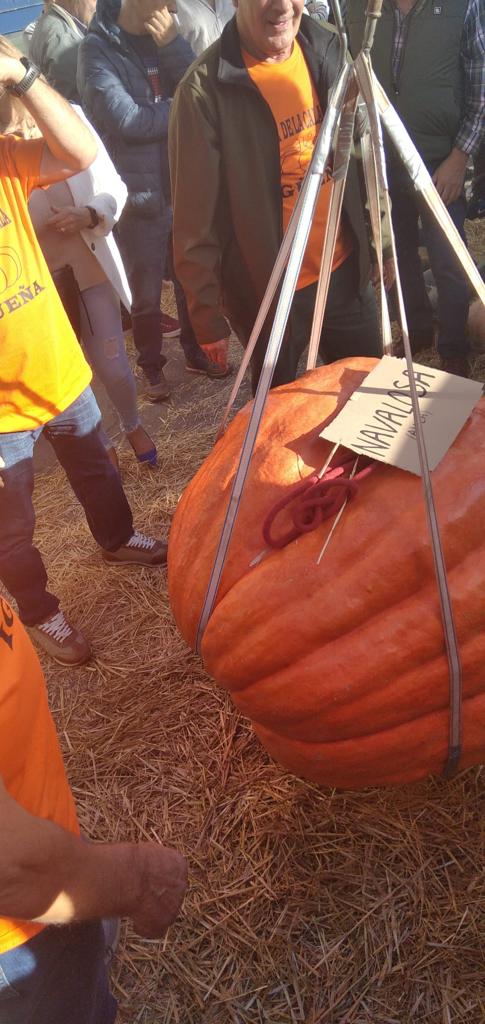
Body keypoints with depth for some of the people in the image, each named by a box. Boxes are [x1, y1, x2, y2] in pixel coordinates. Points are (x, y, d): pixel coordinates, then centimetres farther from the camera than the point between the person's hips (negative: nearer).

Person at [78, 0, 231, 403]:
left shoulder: (165, 36, 9)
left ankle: (196, 350, 36)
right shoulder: (97, 49, -9)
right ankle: (152, 365, 26)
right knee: (147, 295, 6)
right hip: (139, 196, -5)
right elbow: (128, 120, -19)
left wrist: (172, 45, -14)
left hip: (184, 187, 5)